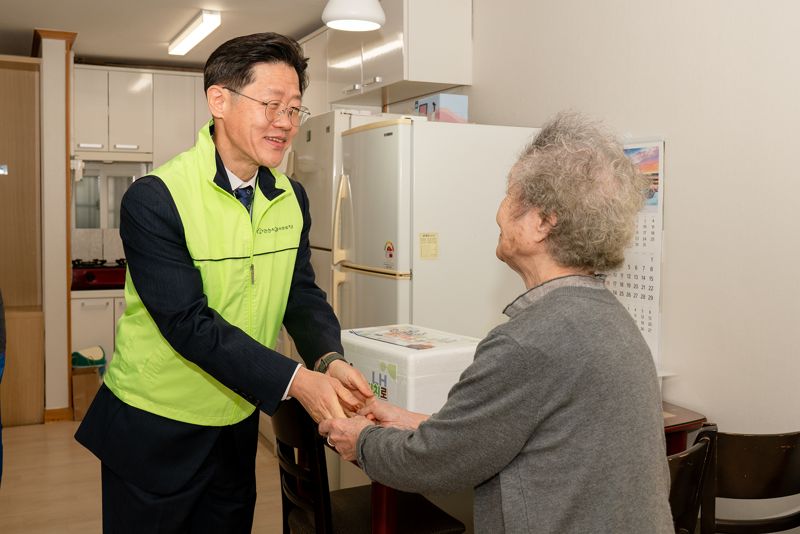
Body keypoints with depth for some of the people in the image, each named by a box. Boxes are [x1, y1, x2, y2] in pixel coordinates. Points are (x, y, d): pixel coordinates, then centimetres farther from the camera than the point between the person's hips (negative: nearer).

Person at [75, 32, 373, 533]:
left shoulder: (292, 198, 0)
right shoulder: (155, 199, -20)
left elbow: (303, 296, 0)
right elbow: (189, 323, -25)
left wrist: (330, 360, -20)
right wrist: (296, 379, -31)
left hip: (239, 423, 6)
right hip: (155, 430, -5)